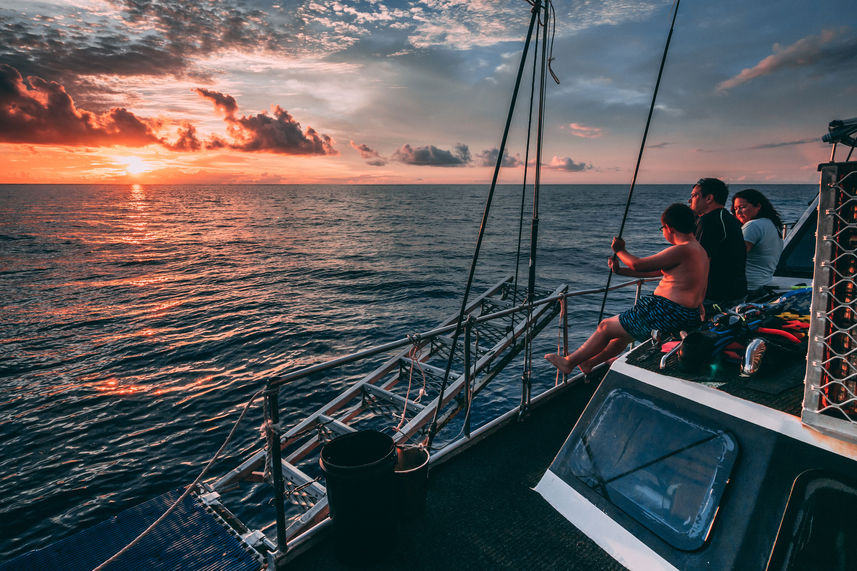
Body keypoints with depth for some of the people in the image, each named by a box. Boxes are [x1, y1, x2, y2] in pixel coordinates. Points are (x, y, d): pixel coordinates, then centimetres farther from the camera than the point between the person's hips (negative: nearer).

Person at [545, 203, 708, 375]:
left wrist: (620, 250, 4)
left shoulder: (683, 250, -19)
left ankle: (569, 362, 19)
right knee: (625, 330, 27)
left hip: (668, 315, -10)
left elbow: (639, 265, -16)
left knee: (606, 327, 4)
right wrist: (620, 271, 23)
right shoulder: (698, 250, 15)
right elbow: (654, 270, 20)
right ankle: (589, 363, 40)